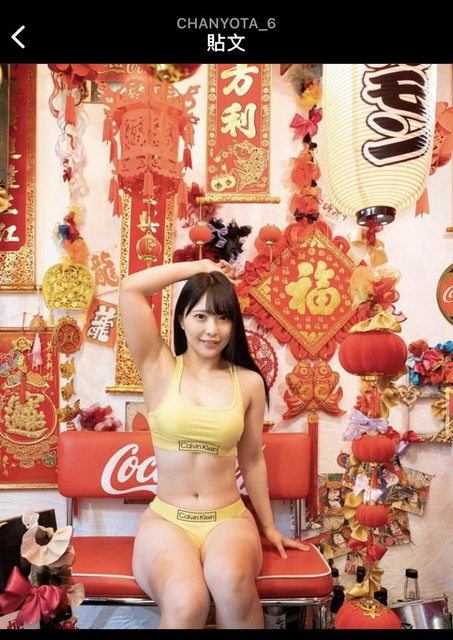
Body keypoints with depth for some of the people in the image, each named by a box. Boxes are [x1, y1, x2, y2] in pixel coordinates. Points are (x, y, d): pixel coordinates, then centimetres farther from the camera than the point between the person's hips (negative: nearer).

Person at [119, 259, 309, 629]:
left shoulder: (249, 382, 3)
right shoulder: (159, 367, -1)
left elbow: (252, 460, 12)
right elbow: (130, 289, -11)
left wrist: (269, 527, 18)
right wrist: (200, 267, -1)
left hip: (229, 519, 2)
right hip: (165, 519, -1)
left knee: (230, 580, -32)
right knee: (186, 601, -32)